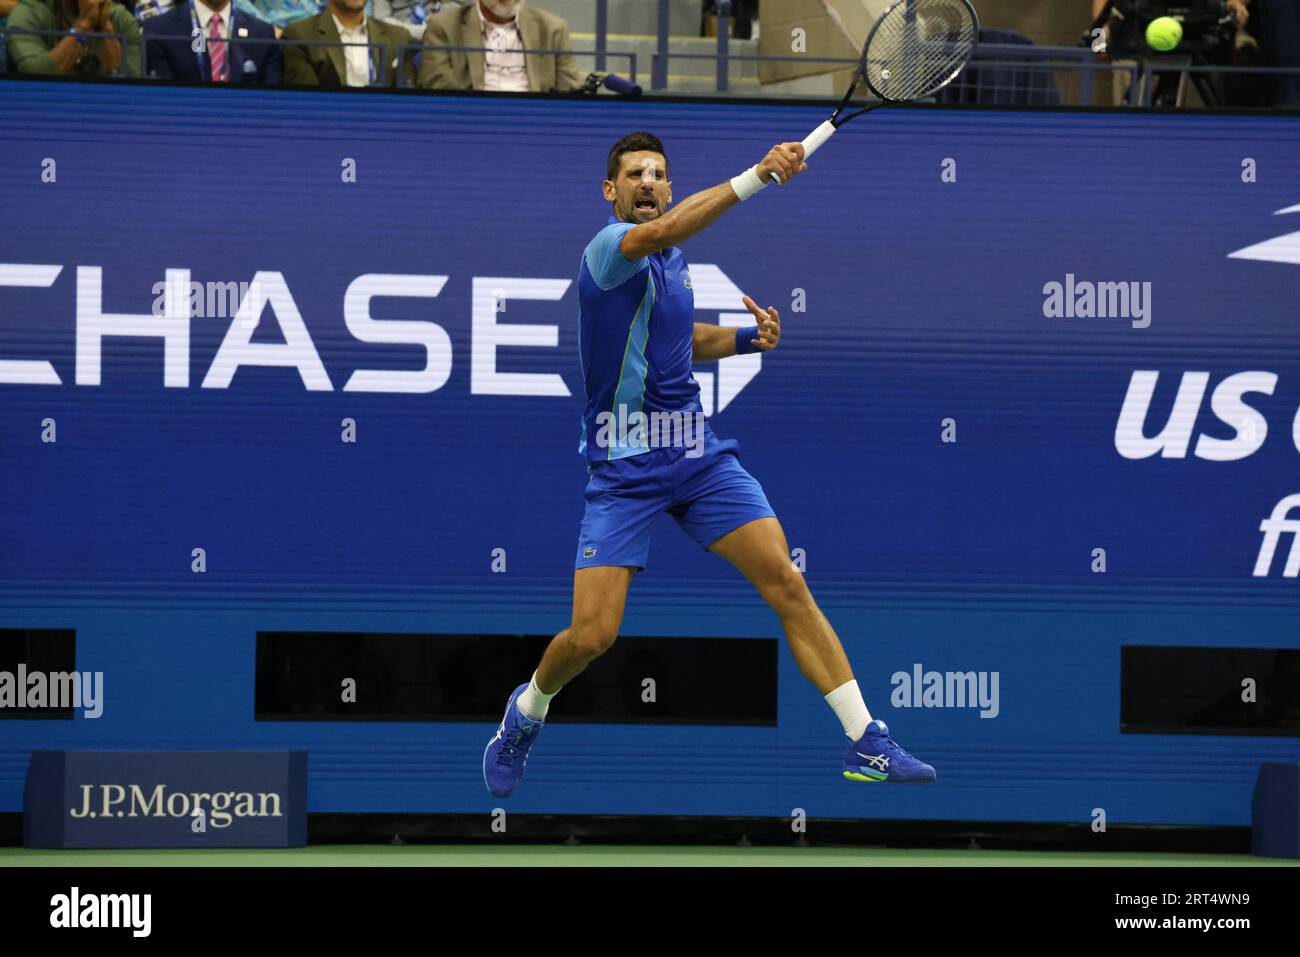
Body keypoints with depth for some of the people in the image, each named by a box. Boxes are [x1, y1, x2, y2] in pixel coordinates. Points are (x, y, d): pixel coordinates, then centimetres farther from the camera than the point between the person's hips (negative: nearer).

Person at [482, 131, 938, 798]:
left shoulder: (673, 260, 12)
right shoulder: (609, 248, -12)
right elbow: (665, 229, -35)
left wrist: (746, 337, 9)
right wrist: (756, 175, -45)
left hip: (698, 454, 6)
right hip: (622, 466, -6)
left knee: (787, 584, -8)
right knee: (591, 636, -10)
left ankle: (866, 743, -7)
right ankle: (527, 710, 24)